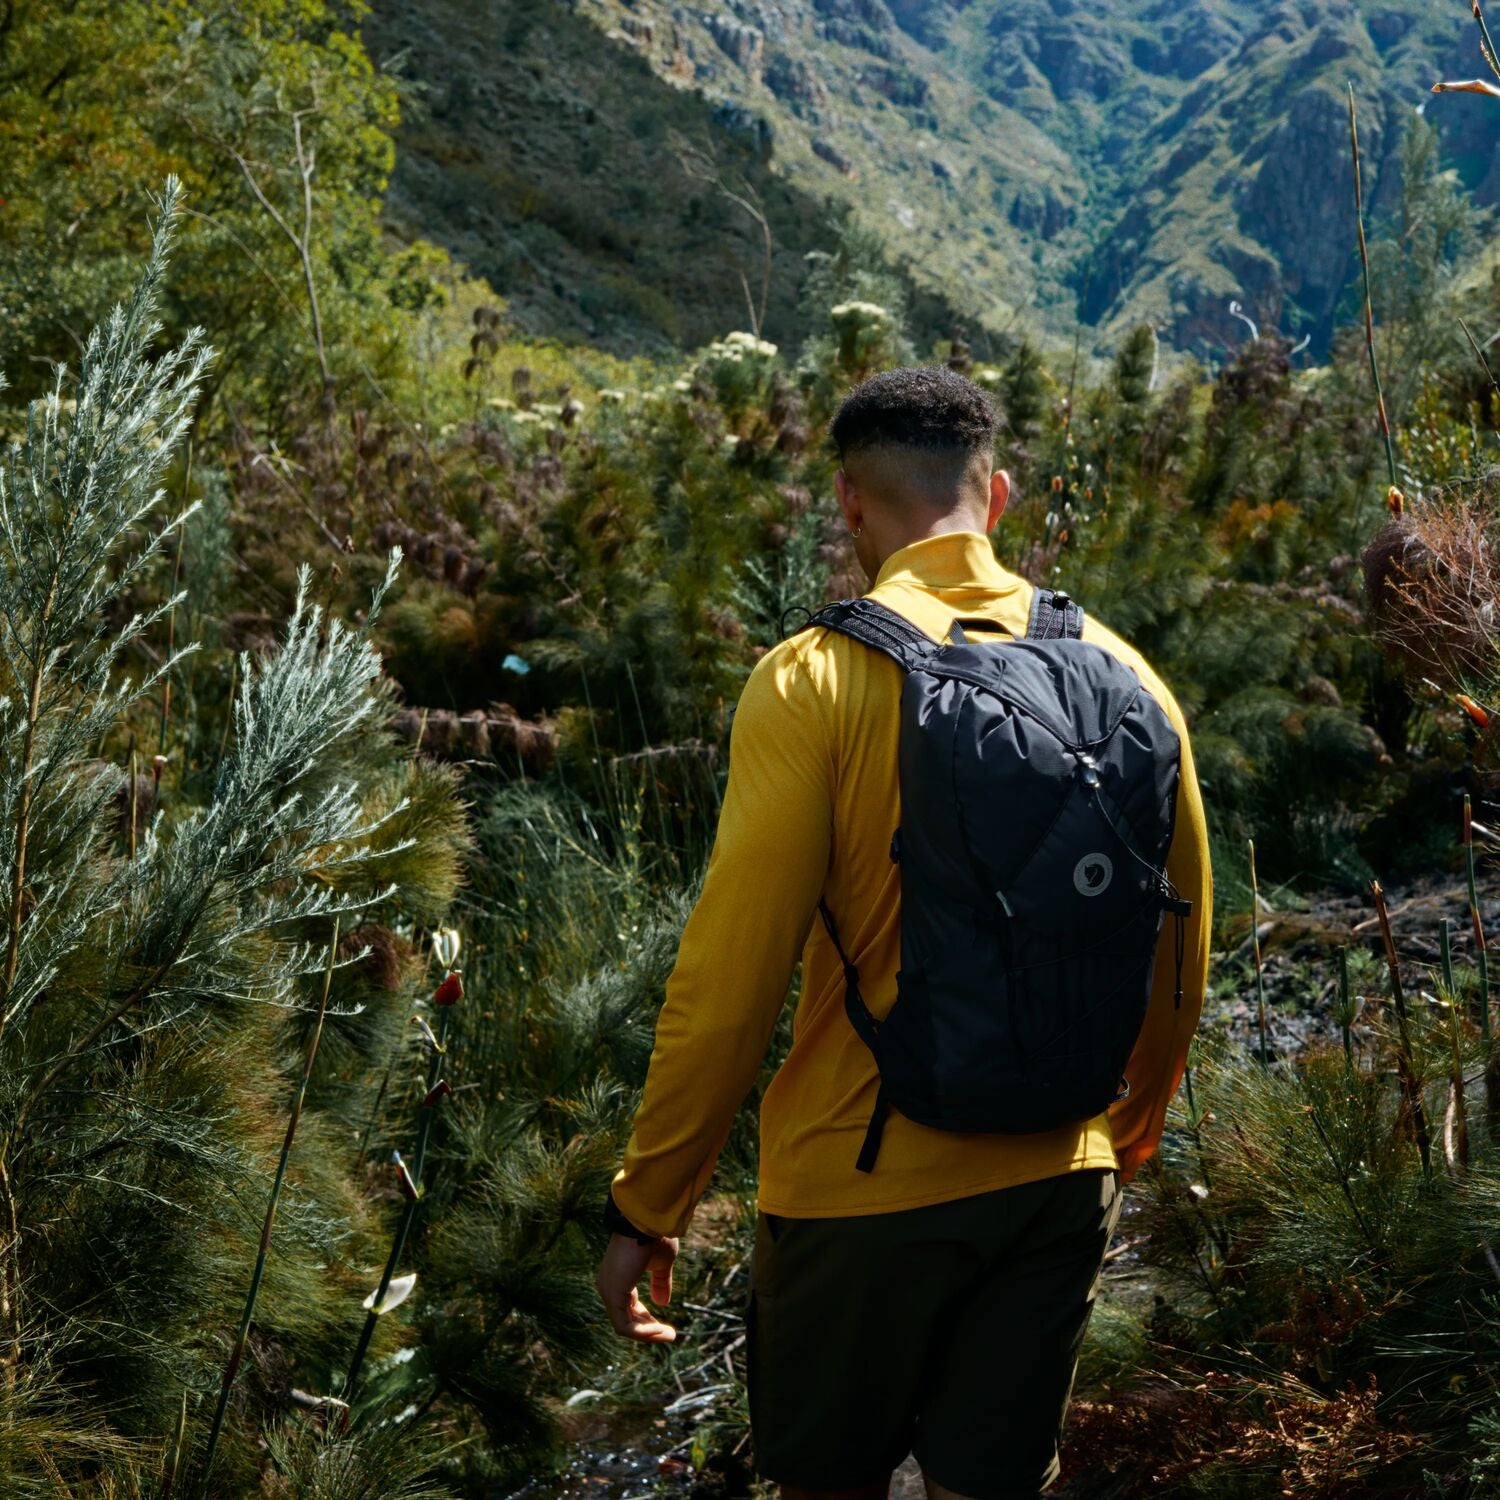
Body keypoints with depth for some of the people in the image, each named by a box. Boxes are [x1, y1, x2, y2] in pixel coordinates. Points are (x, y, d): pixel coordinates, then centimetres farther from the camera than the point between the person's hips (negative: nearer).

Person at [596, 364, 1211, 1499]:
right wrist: (1141, 1114, 27)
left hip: (863, 1181, -3)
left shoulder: (815, 679, -12)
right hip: (1058, 1180, 4)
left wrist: (648, 1205, -5)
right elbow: (1180, 939, 9)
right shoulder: (1116, 671, 1)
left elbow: (732, 971, -14)